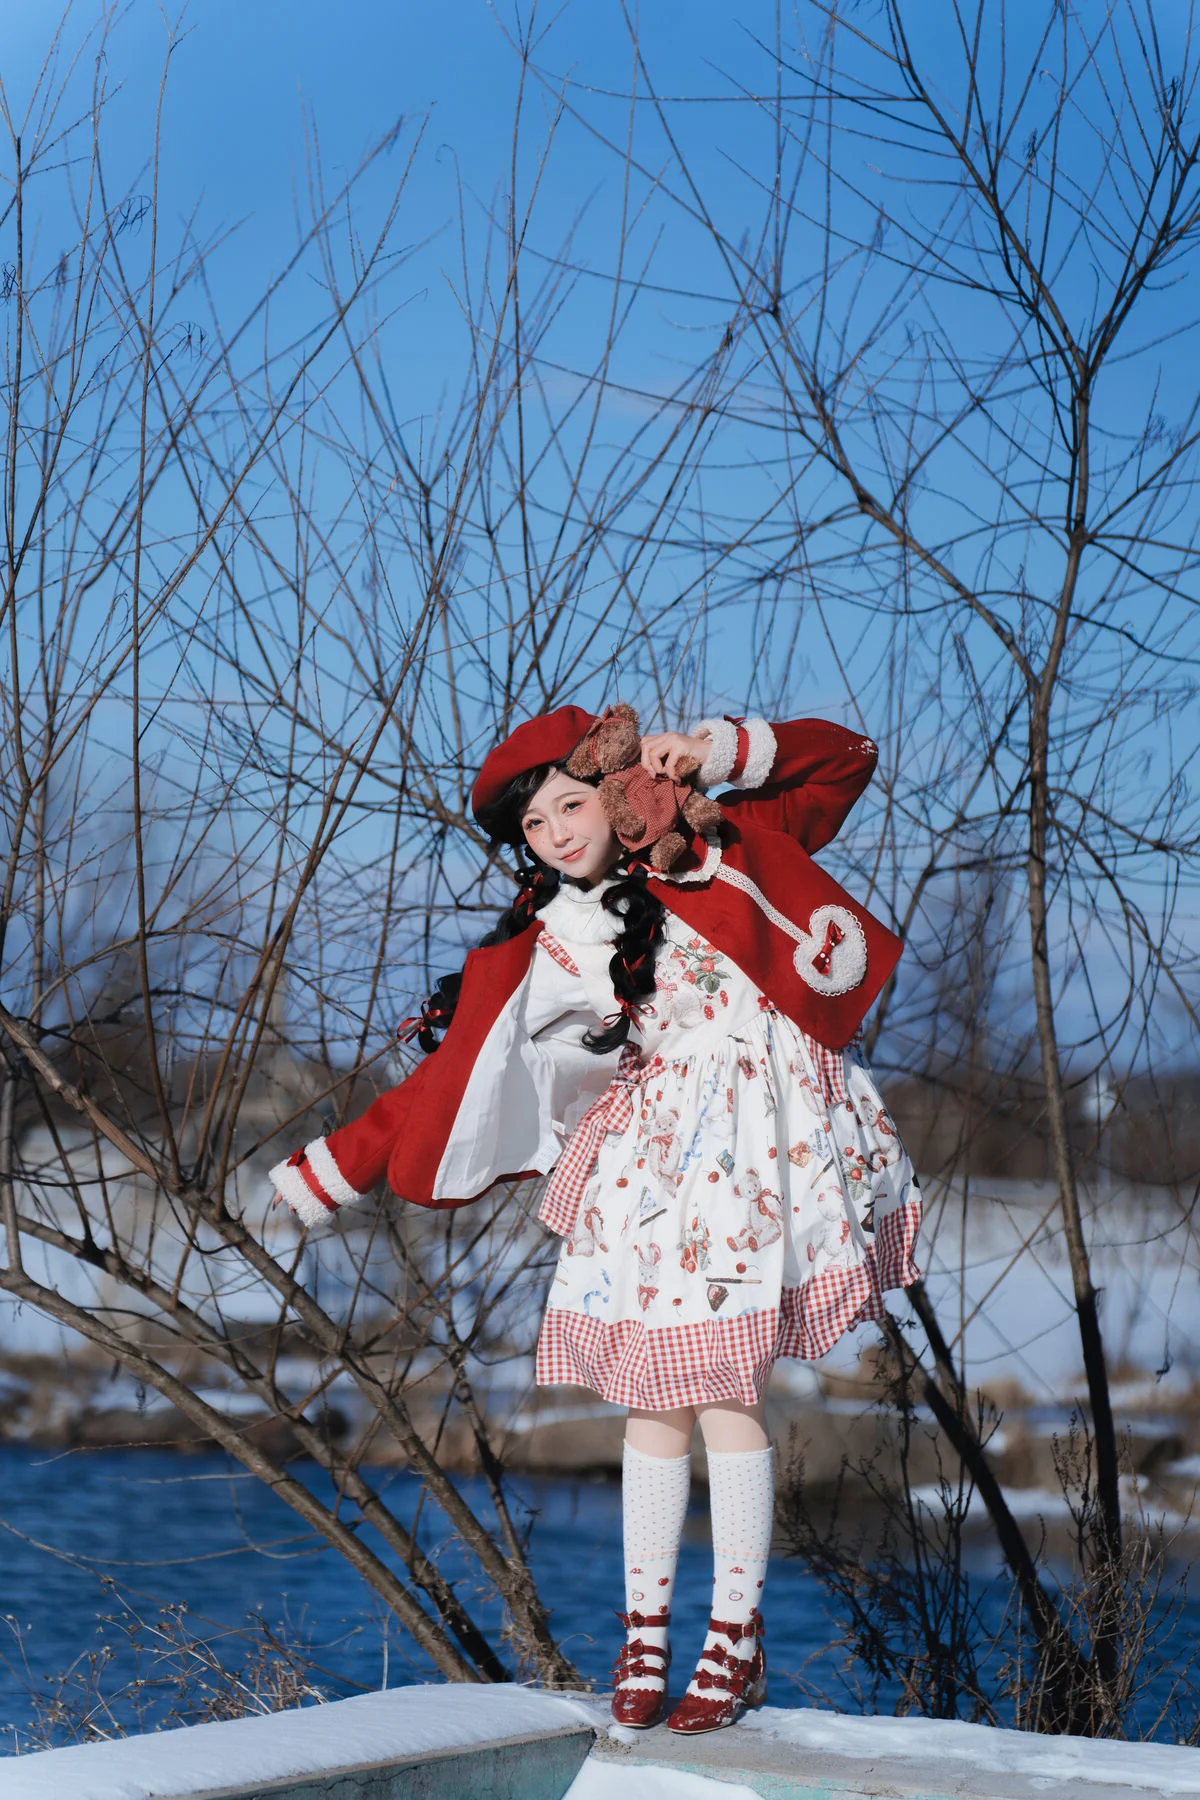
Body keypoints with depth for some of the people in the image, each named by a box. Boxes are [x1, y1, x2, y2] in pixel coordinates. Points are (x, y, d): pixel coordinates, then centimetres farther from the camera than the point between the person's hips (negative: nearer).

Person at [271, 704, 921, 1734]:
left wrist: (720, 748, -4)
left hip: (753, 1133, -3)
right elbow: (442, 1082, 9)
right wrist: (324, 1172, 7)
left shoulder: (714, 852, 5)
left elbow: (844, 759, 11)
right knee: (655, 1396, 1)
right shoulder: (536, 957, 8)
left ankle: (737, 1639, 0)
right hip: (649, 1156, 3)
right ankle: (644, 1632, 11)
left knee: (724, 1389, -8)